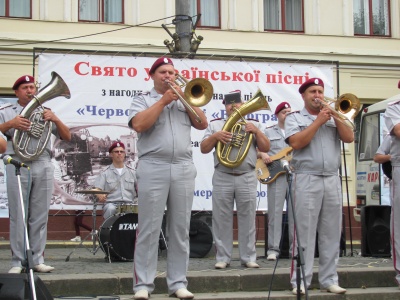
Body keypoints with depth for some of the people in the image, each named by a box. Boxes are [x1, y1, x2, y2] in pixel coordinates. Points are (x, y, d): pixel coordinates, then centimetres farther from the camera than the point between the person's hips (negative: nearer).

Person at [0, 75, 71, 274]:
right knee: (18, 216, -2)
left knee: (40, 216, 1)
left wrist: (55, 120, -6)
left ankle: (37, 259, 6)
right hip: (17, 166, -2)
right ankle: (17, 261, 0)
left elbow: (67, 137, 11)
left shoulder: (45, 113, 18)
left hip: (43, 166, 2)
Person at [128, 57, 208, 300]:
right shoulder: (142, 100, 10)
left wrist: (184, 97, 1)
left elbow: (202, 124, 7)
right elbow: (139, 124, -9)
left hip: (184, 169, 4)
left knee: (180, 229, 3)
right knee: (149, 228, -5)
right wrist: (163, 100, -5)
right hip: (153, 168, -3)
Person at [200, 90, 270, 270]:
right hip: (222, 178, 0)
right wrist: (215, 136, -11)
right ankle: (222, 257, 5)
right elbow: (204, 148, 5)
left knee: (247, 219, 0)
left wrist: (256, 131, -7)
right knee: (222, 219, 0)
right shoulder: (215, 125, 13)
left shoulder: (253, 124, 15)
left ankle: (248, 257, 5)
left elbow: (265, 148, 8)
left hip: (247, 178, 0)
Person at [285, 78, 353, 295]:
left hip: (332, 181, 4)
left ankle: (329, 279, 12)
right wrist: (318, 121, -8)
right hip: (307, 181, -4)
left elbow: (349, 138, 4)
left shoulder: (334, 118, 17)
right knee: (304, 234, -5)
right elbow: (296, 143, -11)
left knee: (331, 234, 6)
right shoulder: (294, 118, 6)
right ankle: (300, 281, -2)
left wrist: (335, 116, -4)